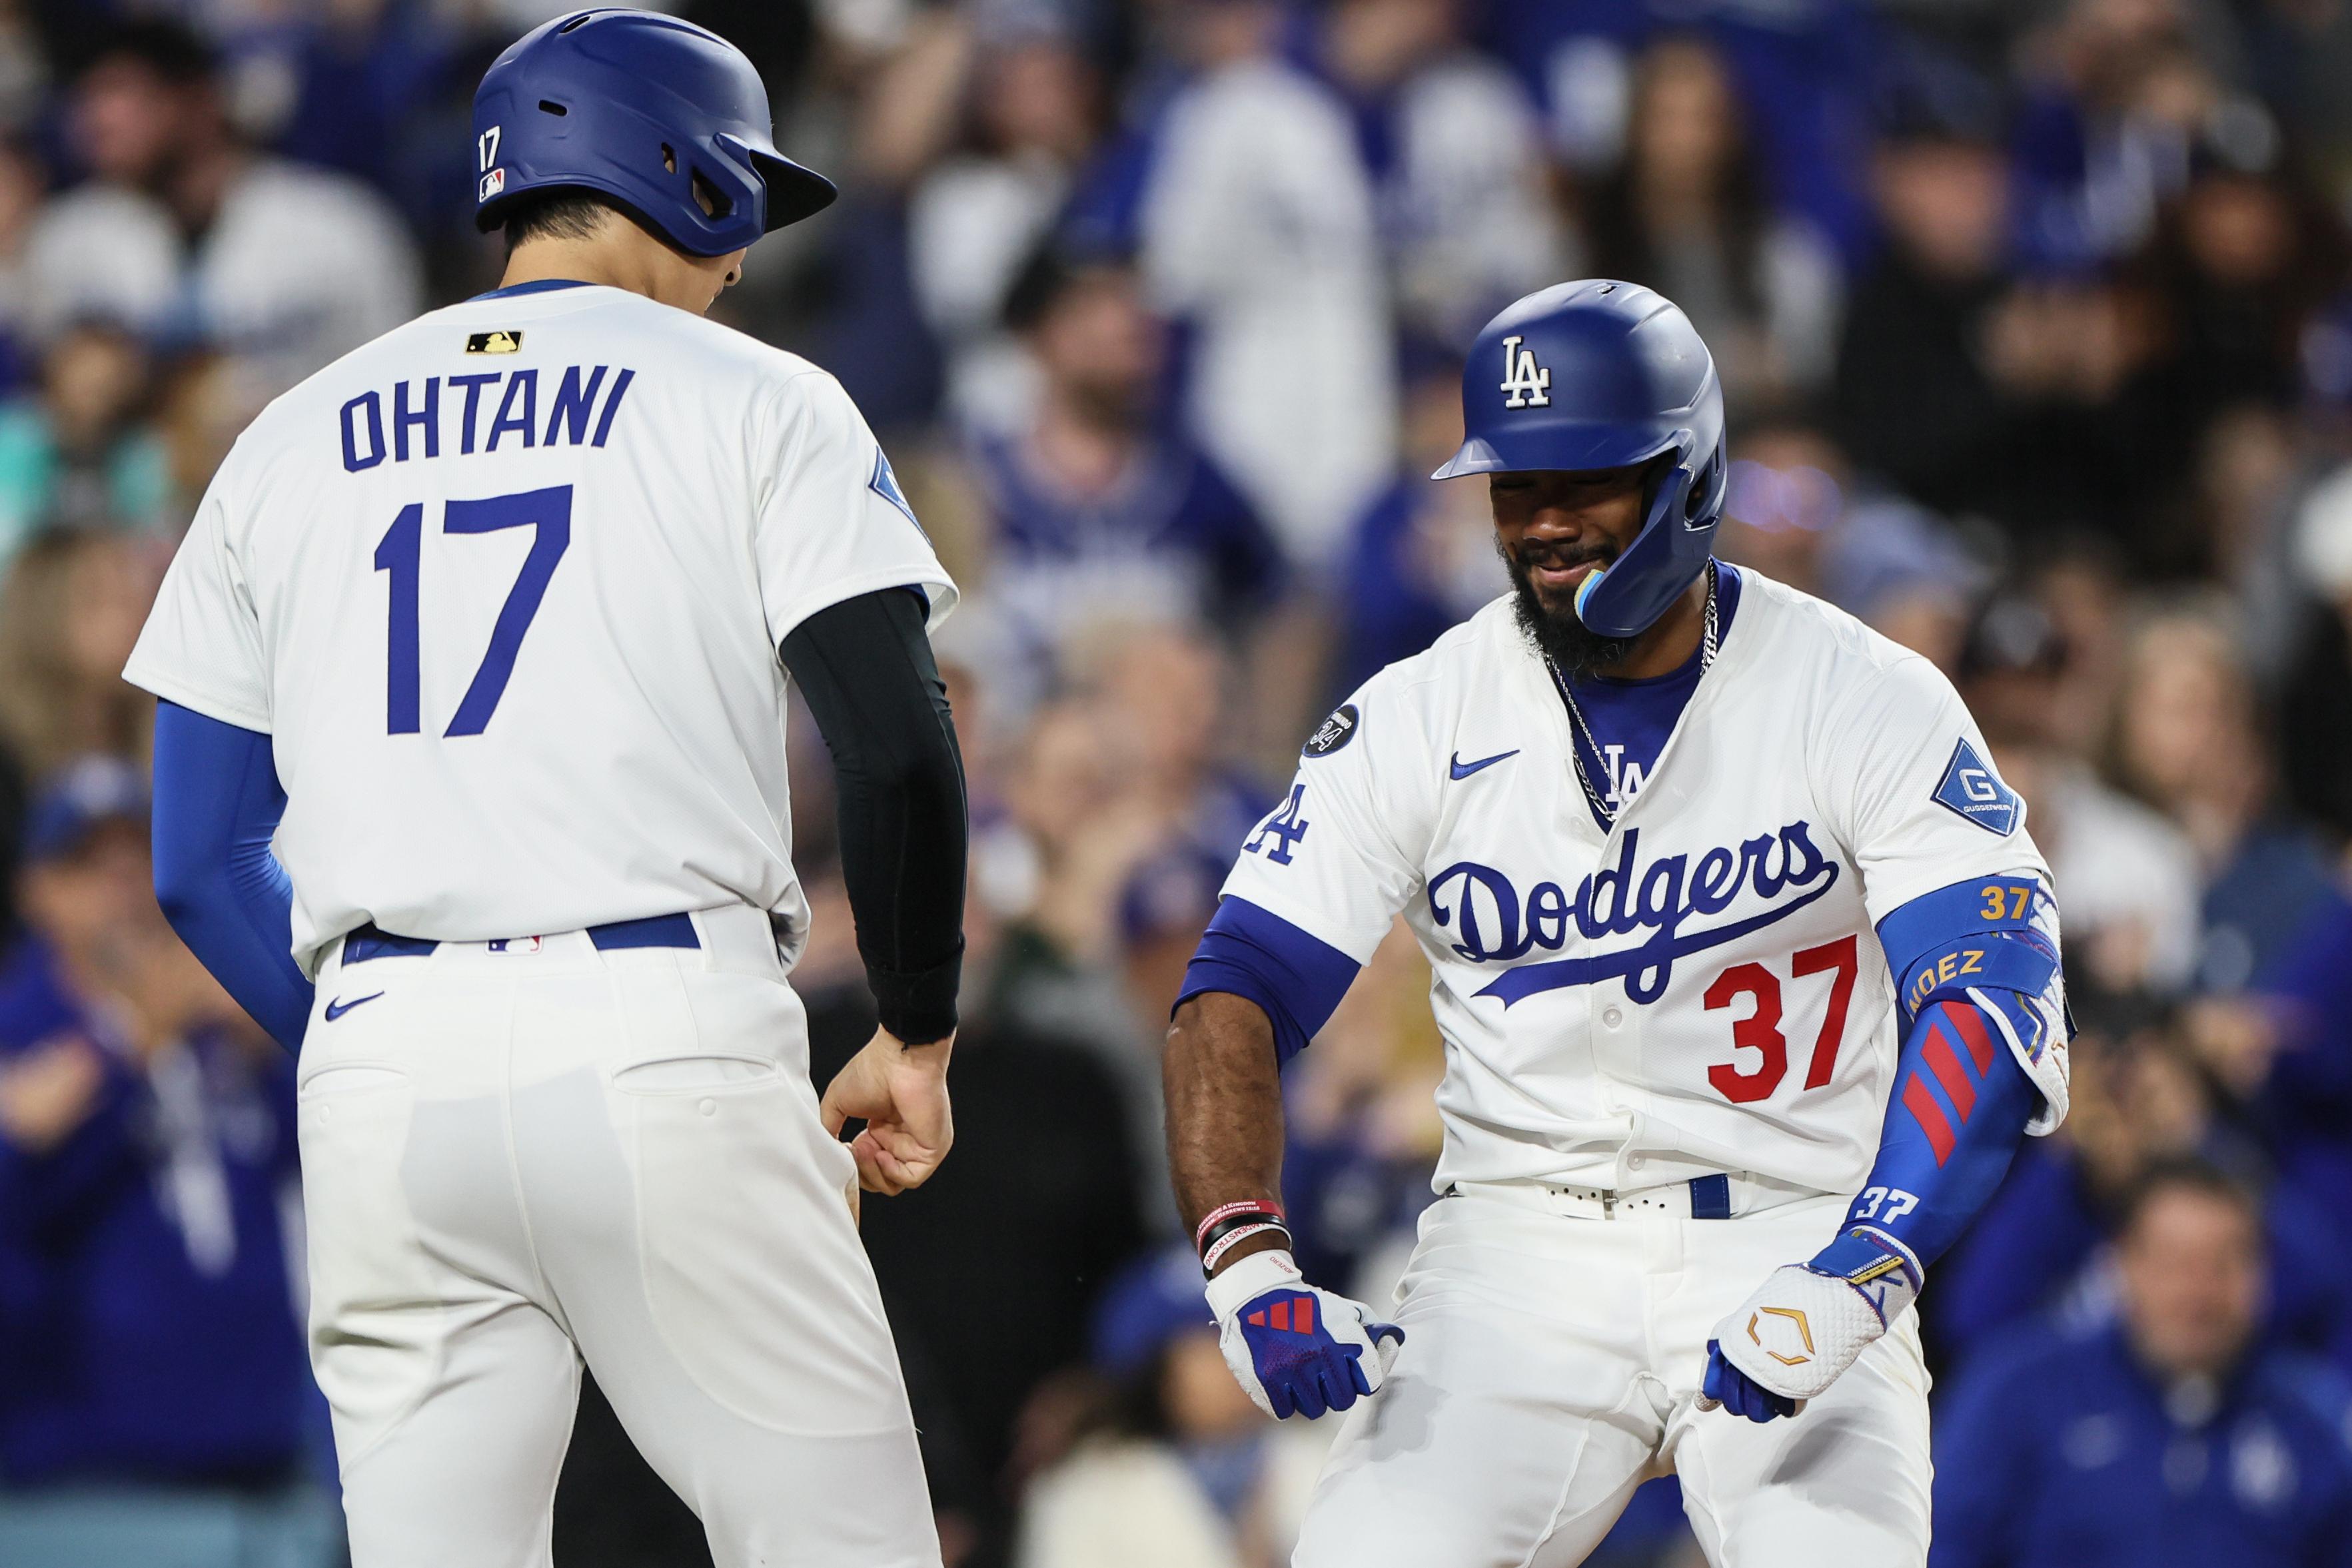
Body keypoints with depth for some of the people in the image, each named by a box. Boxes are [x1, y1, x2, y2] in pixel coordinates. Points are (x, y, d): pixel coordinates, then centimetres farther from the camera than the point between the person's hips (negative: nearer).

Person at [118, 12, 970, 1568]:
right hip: (669, 1034, -4)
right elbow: (898, 750, -5)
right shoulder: (756, 403, 6)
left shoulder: (292, 441, 17)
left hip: (382, 1059, 4)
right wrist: (916, 1036, 7)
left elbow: (203, 863, 14)